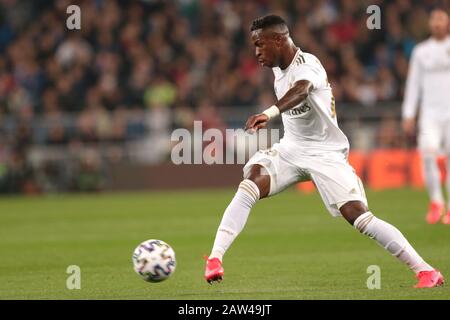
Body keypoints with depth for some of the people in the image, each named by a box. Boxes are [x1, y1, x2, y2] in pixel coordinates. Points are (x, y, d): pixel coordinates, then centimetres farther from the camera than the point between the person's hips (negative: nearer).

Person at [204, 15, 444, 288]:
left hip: (325, 153, -7)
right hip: (291, 148, 7)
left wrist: (270, 113, -64)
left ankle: (426, 271, -8)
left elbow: (301, 91, -46)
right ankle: (215, 259, -22)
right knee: (249, 187, -20)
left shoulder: (307, 65, -22)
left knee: (359, 216, -17)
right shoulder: (279, 68, 4)